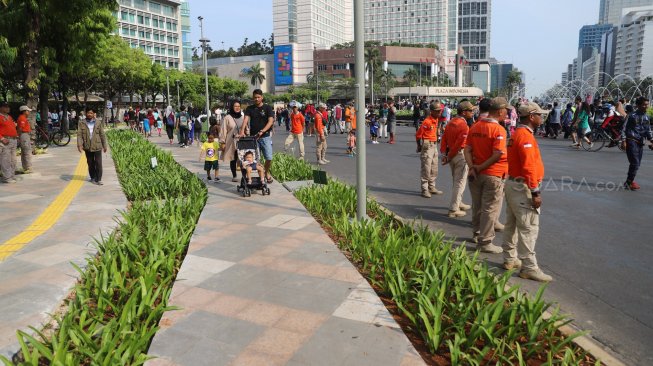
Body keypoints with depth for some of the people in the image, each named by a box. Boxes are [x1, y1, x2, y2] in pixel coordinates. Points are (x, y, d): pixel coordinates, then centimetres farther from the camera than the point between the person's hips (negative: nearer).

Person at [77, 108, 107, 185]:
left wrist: (104, 145, 7)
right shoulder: (82, 124, 2)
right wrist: (79, 145, -15)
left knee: (98, 163, -5)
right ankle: (93, 178, 25)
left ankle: (98, 179, -1)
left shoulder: (98, 123, 3)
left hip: (97, 147, -1)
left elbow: (102, 135, 6)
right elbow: (79, 135, -3)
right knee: (90, 163, 12)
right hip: (87, 147, 1)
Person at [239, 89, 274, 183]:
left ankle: (267, 172, 19)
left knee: (269, 158, -7)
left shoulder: (267, 108, 1)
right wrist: (242, 131, -24)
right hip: (253, 137, 2)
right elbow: (246, 119, -6)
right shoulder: (250, 108, 8)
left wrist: (262, 131, -24)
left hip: (265, 136, -2)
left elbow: (270, 121, -9)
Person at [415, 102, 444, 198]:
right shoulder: (427, 121, -18)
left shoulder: (436, 120, 8)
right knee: (426, 169, -5)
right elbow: (418, 134, -14)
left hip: (434, 145, 9)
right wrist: (419, 146, -4)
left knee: (434, 169, 15)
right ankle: (425, 190, 2)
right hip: (427, 146, -9)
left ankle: (432, 187, 26)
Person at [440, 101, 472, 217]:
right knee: (460, 183, 0)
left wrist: (444, 154, 1)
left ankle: (458, 203, 36)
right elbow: (459, 144, -20)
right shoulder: (464, 126, -19)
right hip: (460, 155, -8)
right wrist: (449, 157, -11)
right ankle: (453, 210, 2)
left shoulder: (450, 122, 7)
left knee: (456, 181, 22)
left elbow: (444, 138, 5)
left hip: (451, 154, 9)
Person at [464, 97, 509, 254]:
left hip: (476, 174, 7)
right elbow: (498, 155, -23)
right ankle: (485, 242, 10)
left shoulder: (474, 126, 4)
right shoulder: (498, 129, -17)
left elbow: (467, 149, 0)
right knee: (490, 209, 4)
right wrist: (481, 168, -15)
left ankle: (477, 233, 37)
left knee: (477, 206, 20)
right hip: (493, 175, -7)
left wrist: (472, 167, -8)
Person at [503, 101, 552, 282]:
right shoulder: (526, 136, -17)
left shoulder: (517, 134, 14)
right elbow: (529, 167, -24)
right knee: (529, 228, -7)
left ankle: (510, 259, 26)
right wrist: (535, 192, -23)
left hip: (512, 183, 11)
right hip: (522, 187, -11)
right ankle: (529, 268, -3)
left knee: (512, 224, 16)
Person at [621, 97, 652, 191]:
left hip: (640, 143, 7)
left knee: (637, 164, 9)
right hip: (631, 141, -7)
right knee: (635, 163, -12)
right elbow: (624, 128, -8)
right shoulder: (632, 116, -7)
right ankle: (628, 183, -5)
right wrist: (623, 140, -14)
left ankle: (630, 181, 21)